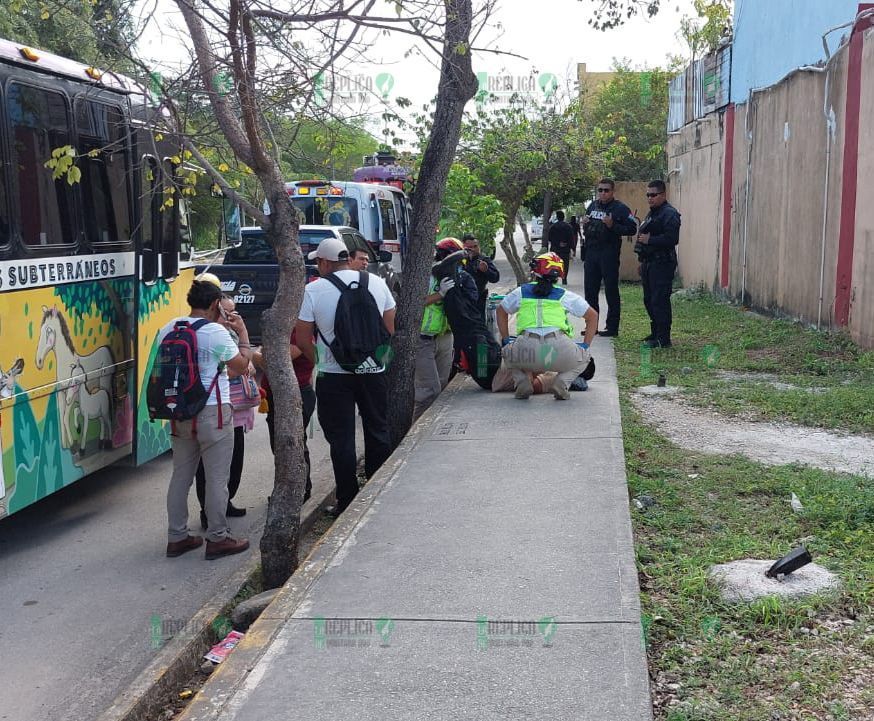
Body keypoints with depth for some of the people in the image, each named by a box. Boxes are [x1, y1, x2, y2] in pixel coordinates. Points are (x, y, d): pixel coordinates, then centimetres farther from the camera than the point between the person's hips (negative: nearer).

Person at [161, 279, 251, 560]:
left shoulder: (168, 330, 5)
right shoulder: (216, 332, -15)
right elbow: (241, 366, -6)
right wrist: (243, 333, 4)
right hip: (213, 413, -7)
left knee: (181, 475, 15)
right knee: (217, 478, 4)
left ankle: (177, 537, 22)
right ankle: (217, 539, 13)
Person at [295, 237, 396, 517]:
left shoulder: (313, 290, -9)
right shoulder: (376, 283, 2)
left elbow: (302, 340, -7)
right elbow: (390, 328, 7)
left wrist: (320, 362, 9)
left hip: (333, 375, -3)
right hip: (374, 371, 3)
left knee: (341, 439, 5)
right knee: (378, 432, 15)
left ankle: (347, 502, 9)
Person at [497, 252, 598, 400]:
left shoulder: (521, 292, 21)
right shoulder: (565, 295, 18)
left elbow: (501, 311, 36)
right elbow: (593, 315, 24)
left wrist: (506, 340, 39)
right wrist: (585, 346, 26)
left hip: (526, 348, 1)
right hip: (559, 347, -1)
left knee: (508, 352, 35)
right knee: (582, 357, 30)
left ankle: (522, 382, 10)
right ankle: (562, 382, 5)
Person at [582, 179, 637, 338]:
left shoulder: (620, 208, -5)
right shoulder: (592, 205, 14)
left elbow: (632, 229, -10)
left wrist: (612, 226, -19)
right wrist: (585, 225, 4)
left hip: (609, 254, -7)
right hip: (591, 252, 7)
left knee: (611, 291, -1)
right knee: (590, 290, 10)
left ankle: (612, 327, 4)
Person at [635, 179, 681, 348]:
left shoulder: (669, 214, -11)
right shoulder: (651, 213, 21)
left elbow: (672, 239, -23)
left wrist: (649, 240, -18)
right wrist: (642, 261, 19)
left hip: (662, 264, -10)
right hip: (649, 263, 10)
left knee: (659, 301, -11)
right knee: (649, 300, 14)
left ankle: (663, 339, -8)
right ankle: (655, 333, 24)